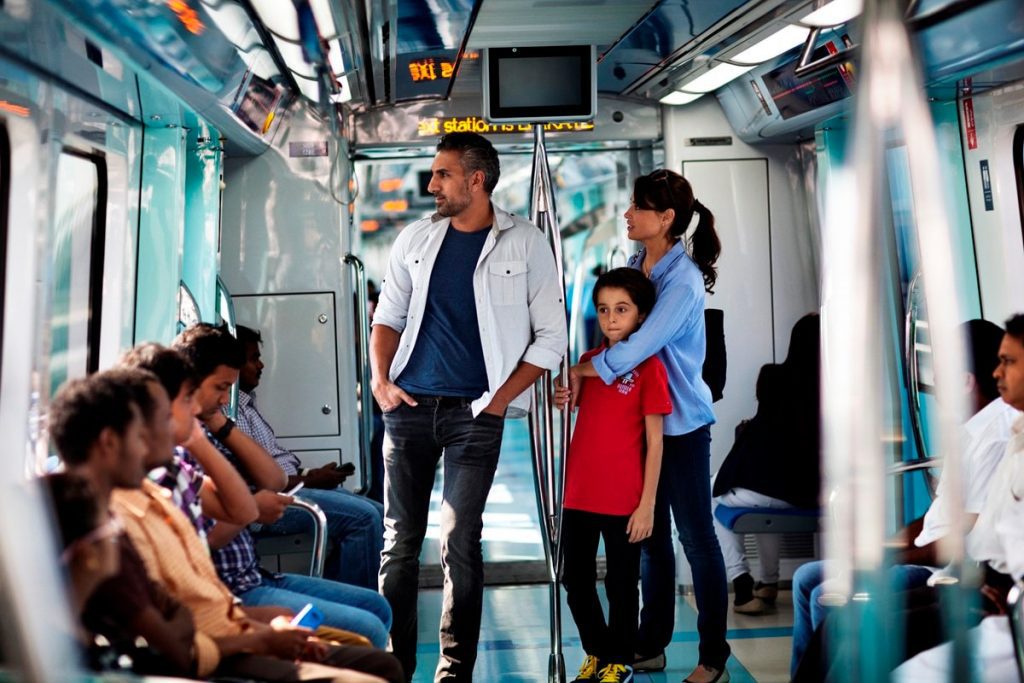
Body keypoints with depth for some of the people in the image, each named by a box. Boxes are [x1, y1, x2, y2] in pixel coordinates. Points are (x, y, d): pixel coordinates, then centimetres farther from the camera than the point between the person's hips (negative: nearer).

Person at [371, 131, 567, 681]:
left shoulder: (525, 243, -1)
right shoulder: (416, 239, 10)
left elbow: (551, 337, -1)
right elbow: (388, 317, 16)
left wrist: (500, 400, -7)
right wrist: (380, 382, 1)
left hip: (475, 413, -3)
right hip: (408, 408, 4)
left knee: (460, 543, -2)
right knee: (399, 540, 6)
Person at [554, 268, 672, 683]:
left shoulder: (649, 367, -7)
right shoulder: (587, 361, 9)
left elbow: (654, 442, -8)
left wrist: (647, 505, -11)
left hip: (623, 500, -6)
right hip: (579, 494, 6)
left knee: (621, 584, 9)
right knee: (575, 581, 15)